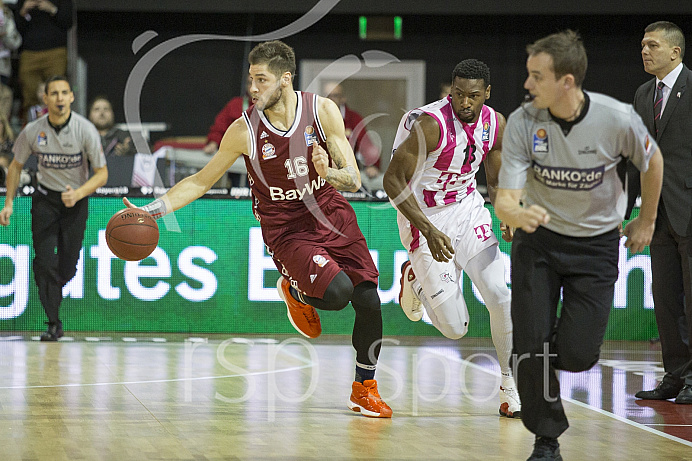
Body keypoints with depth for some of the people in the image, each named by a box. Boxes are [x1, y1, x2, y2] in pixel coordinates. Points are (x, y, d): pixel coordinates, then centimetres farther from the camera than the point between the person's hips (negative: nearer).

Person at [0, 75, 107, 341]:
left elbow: (102, 173, -12)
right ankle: (54, 324, -8)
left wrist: (77, 194, -28)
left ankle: (51, 294, 33)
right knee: (44, 262, -13)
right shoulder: (33, 131, -11)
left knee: (68, 267, -1)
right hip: (45, 199, 1)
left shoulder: (85, 130, -17)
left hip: (77, 200, -1)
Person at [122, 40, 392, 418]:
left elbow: (354, 180, -7)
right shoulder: (244, 130, -13)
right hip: (285, 229, -3)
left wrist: (329, 172, -30)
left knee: (368, 300, -5)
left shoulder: (323, 111, -10)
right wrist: (150, 210, -13)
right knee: (337, 292, -28)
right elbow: (200, 182, -2)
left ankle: (364, 389, 18)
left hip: (331, 214, 3)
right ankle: (296, 291, 9)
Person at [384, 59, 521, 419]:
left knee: (499, 295, -12)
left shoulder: (495, 125, -4)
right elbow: (392, 180, -22)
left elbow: (495, 183, 10)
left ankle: (510, 386, 5)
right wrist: (428, 231, -29)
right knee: (455, 329, -5)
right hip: (425, 219, -5)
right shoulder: (432, 124, -25)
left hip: (467, 209, 5)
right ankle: (415, 278, 26)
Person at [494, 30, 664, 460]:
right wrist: (519, 214, -45)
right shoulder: (522, 122, -19)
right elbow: (505, 202, -21)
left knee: (577, 356, -7)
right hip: (538, 240, 1)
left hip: (596, 244, -1)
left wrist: (646, 221, 11)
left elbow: (652, 162, 0)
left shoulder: (617, 118, -22)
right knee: (531, 347, -9)